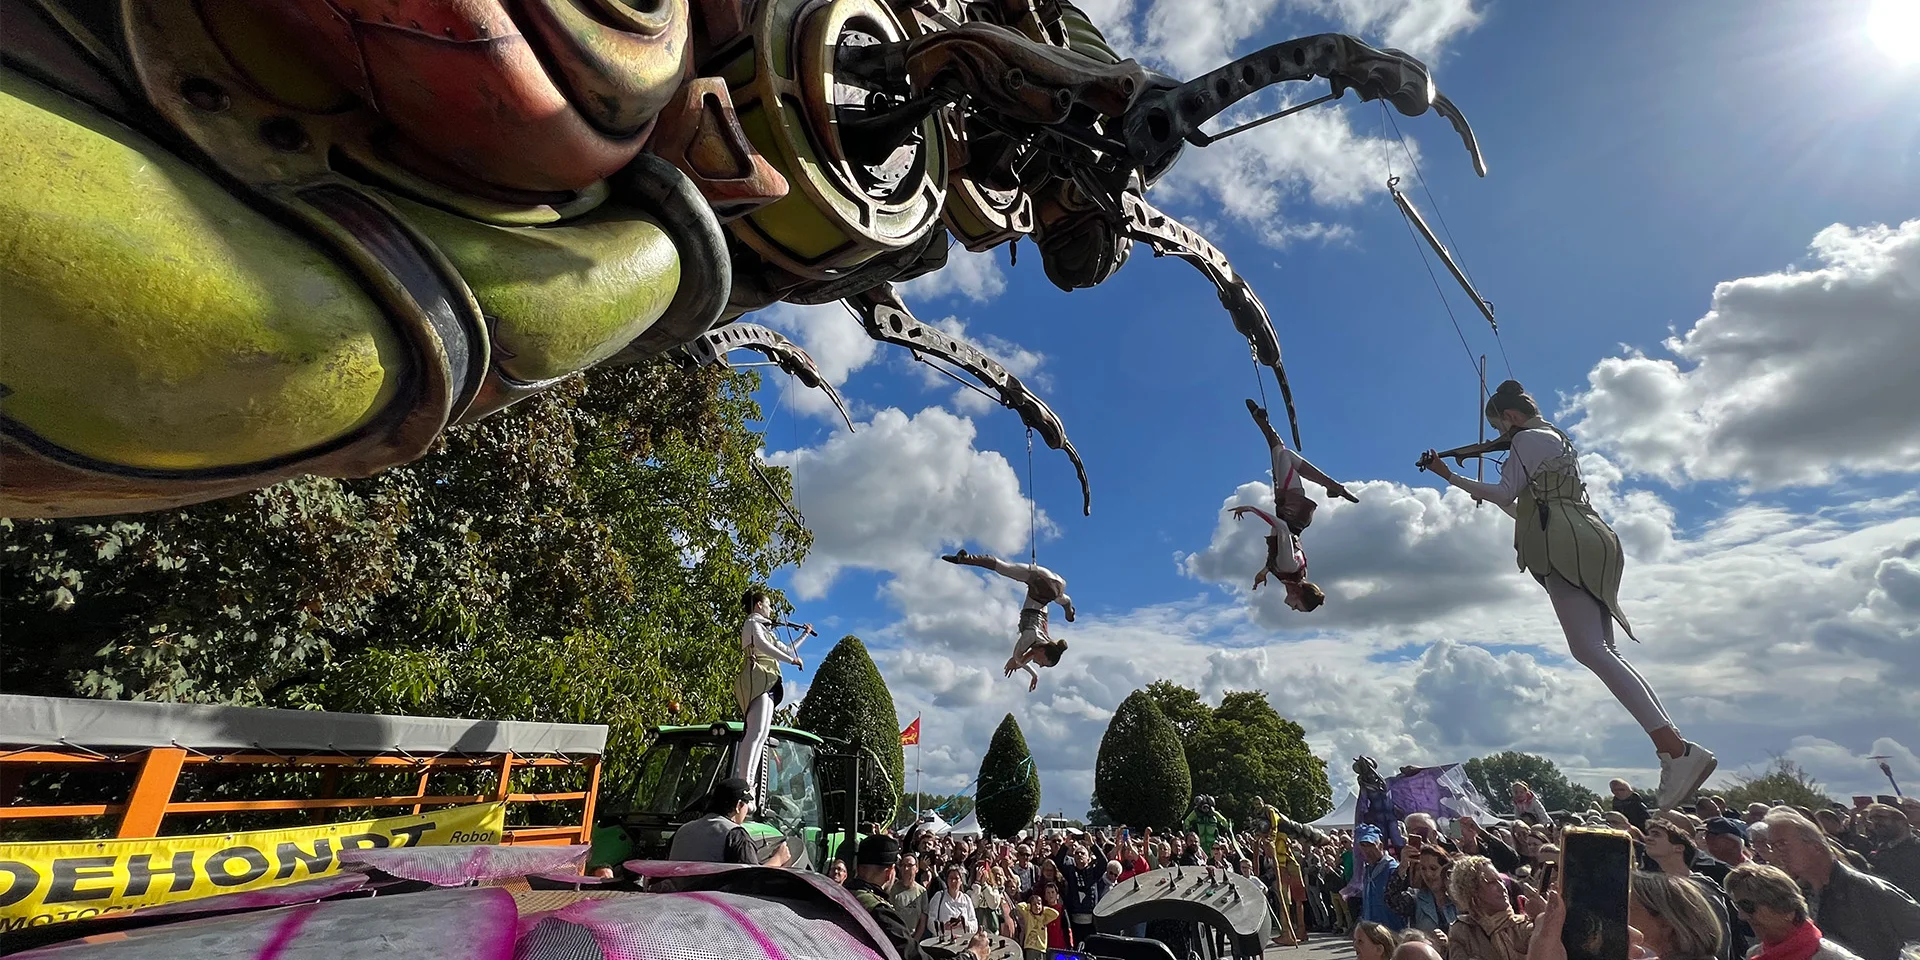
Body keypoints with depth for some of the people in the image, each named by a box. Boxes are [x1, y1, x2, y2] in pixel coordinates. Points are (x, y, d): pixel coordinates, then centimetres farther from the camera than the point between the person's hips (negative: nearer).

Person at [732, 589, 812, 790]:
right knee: (757, 731, -20)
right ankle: (744, 781, -26)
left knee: (760, 734, 3)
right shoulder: (753, 623, 1)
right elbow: (762, 645, -20)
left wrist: (804, 635, 39)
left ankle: (748, 783, 0)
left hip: (766, 683, 10)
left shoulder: (764, 628, 28)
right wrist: (792, 660, -21)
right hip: (758, 679, -10)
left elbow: (786, 650, 36)